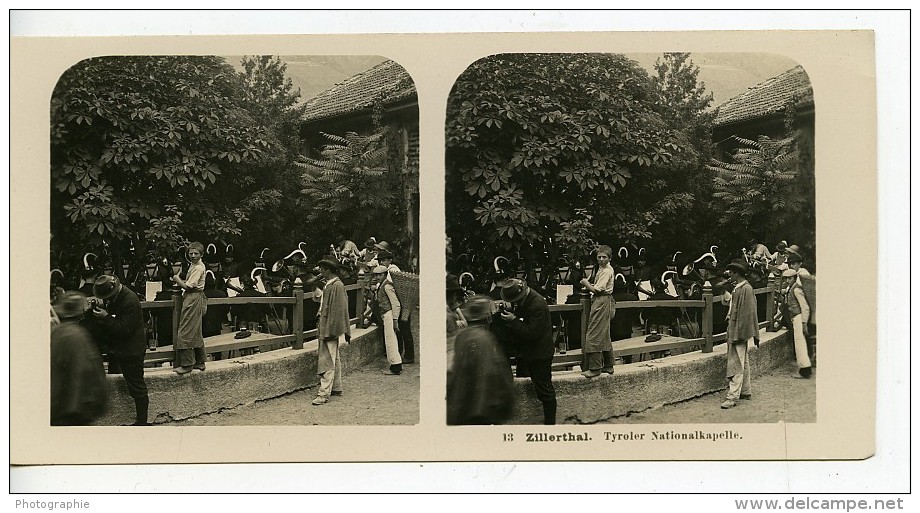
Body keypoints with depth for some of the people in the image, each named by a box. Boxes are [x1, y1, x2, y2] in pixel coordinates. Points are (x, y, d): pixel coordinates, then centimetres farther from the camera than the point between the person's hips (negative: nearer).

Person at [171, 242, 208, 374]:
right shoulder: (193, 265, 15)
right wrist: (180, 281, 4)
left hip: (194, 300, -11)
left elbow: (188, 286, -19)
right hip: (192, 299, 11)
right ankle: (199, 362, 21)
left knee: (186, 331, -8)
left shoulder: (198, 268, -16)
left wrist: (177, 279, -5)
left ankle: (187, 364, -5)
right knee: (195, 333, 15)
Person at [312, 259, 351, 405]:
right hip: (325, 328, 10)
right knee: (334, 359, 18)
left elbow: (339, 310, -19)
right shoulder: (329, 285, 12)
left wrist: (332, 331, -21)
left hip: (331, 328, -10)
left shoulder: (337, 286, -17)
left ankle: (324, 393, -11)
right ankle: (336, 388, 28)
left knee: (327, 362, -10)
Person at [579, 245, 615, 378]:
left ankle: (595, 368, -8)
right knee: (604, 336, 15)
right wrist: (588, 285, 4)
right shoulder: (600, 269, 17)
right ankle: (608, 366, 22)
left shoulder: (607, 271, -14)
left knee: (594, 335, -10)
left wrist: (586, 283, -4)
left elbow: (597, 289, -18)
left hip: (602, 303, -11)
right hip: (599, 303, 11)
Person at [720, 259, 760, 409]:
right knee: (743, 363, 18)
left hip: (740, 331, -10)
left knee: (736, 365, -9)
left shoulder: (746, 289, -17)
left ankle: (732, 397, -9)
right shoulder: (737, 288, 12)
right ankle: (745, 391, 28)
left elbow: (747, 313, -20)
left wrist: (739, 334, -21)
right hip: (735, 331, 10)